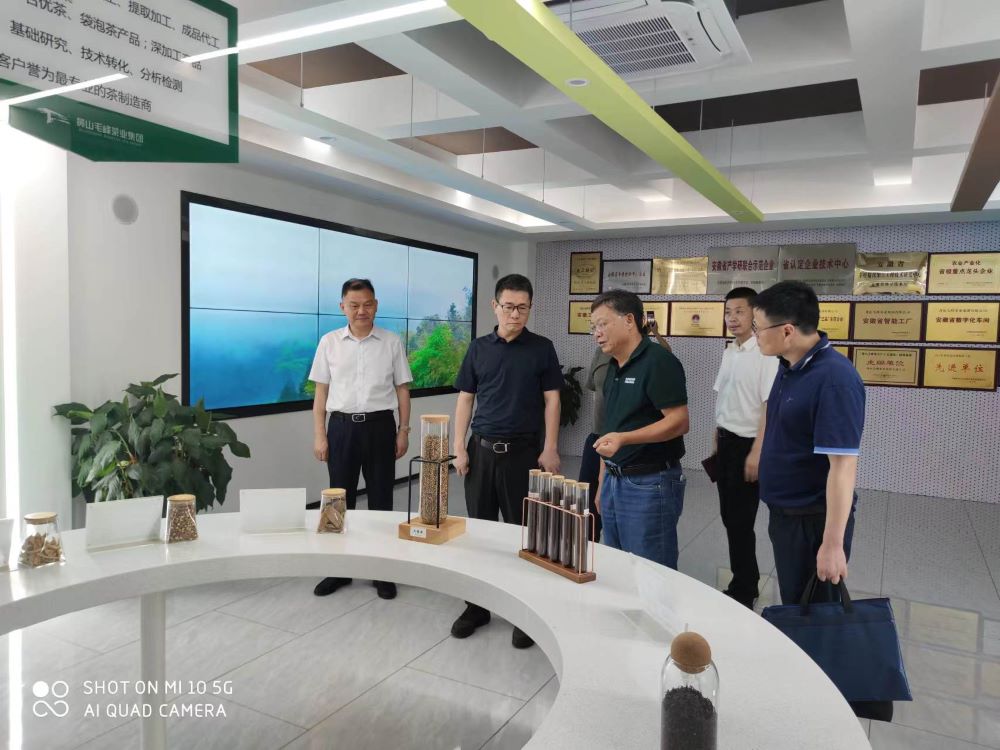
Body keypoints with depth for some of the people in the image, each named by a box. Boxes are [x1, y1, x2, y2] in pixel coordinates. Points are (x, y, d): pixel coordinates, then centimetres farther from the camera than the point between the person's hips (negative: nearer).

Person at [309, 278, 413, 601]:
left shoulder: (392, 342, 1)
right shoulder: (329, 342, 3)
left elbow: (402, 389, 5)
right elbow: (321, 392, 5)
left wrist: (404, 431, 0)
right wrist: (319, 435, 1)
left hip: (380, 425, -1)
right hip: (342, 426, 1)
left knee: (381, 498, 7)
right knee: (340, 497, 9)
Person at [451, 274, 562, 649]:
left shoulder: (541, 348, 1)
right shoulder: (479, 348, 7)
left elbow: (551, 400, 0)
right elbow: (465, 399, 8)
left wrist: (550, 449, -7)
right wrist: (459, 447, 1)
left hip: (523, 450, -2)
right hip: (482, 449, 3)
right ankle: (477, 605, 24)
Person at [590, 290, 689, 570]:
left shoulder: (658, 361, -13)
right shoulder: (614, 368, 14)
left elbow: (679, 422, -19)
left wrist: (623, 438, -30)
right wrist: (603, 482, 18)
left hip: (650, 484, -8)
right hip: (615, 481, 9)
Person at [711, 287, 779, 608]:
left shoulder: (765, 354, -17)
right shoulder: (729, 351, 8)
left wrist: (756, 452, -20)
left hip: (747, 444, -8)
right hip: (725, 441, 8)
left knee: (740, 519, 1)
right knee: (729, 515, 16)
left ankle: (743, 592, 18)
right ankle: (748, 579, 33)